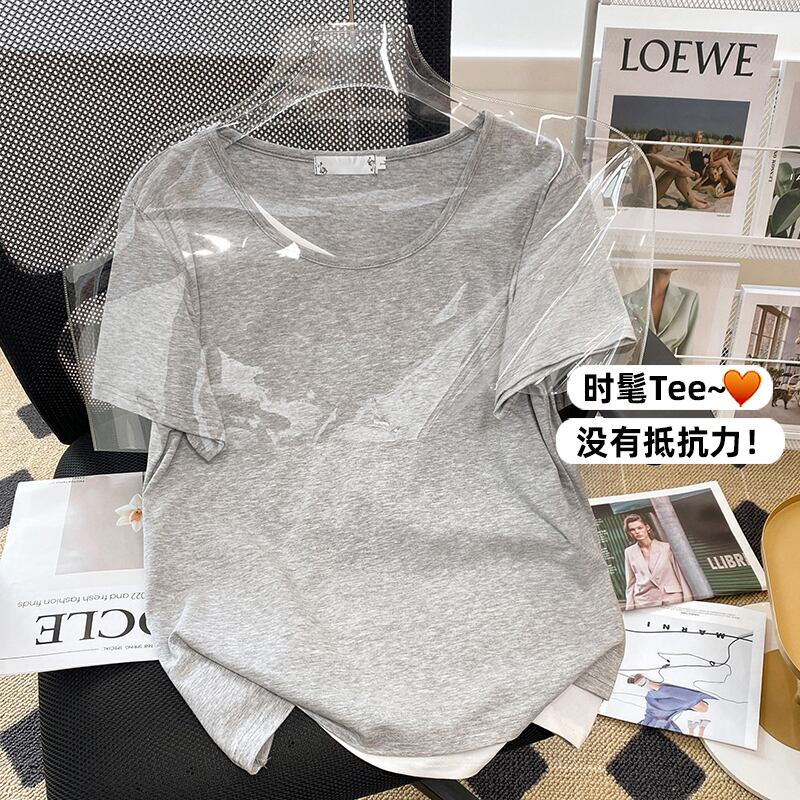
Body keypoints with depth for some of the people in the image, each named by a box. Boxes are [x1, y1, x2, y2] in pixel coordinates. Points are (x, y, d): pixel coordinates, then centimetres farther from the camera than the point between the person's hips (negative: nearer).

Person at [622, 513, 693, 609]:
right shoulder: (629, 552, 8)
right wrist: (629, 608, 7)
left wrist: (688, 601, 2)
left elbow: (680, 575, 5)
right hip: (644, 604, 1)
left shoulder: (666, 547, 2)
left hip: (672, 600, -1)